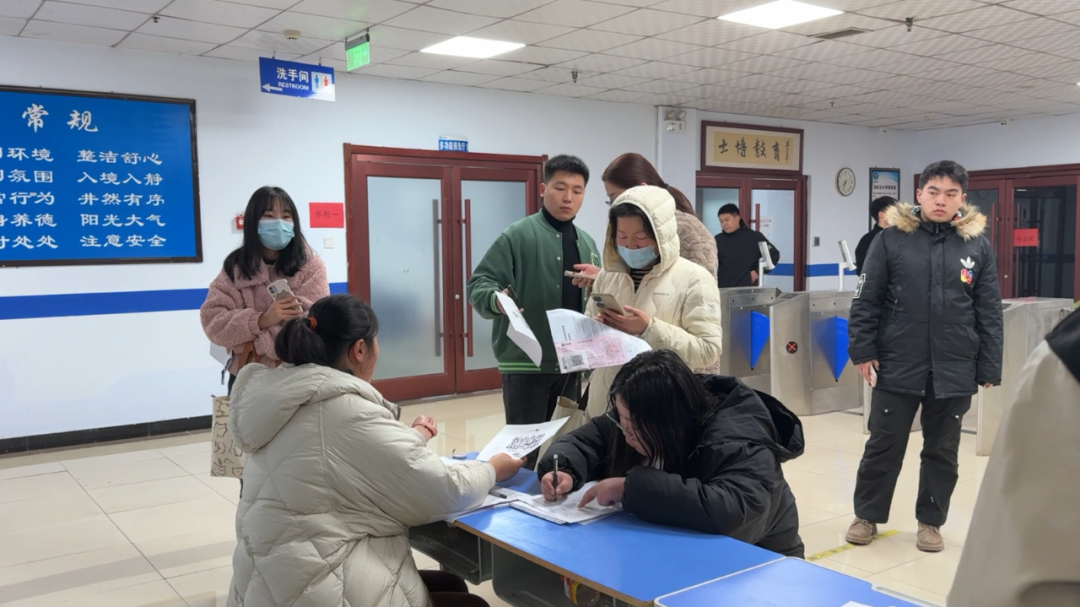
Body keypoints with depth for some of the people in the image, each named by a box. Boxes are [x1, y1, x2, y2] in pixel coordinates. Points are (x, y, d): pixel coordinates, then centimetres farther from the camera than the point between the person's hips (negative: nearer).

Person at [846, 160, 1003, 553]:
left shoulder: (978, 245, 3)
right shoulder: (892, 239, -2)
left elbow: (989, 313, 4)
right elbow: (866, 300, -1)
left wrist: (989, 368, 2)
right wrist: (863, 351, -6)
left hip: (954, 370, 2)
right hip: (897, 367, -1)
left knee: (942, 451, 12)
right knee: (883, 445, 8)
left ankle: (931, 521, 29)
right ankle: (867, 515, 25)